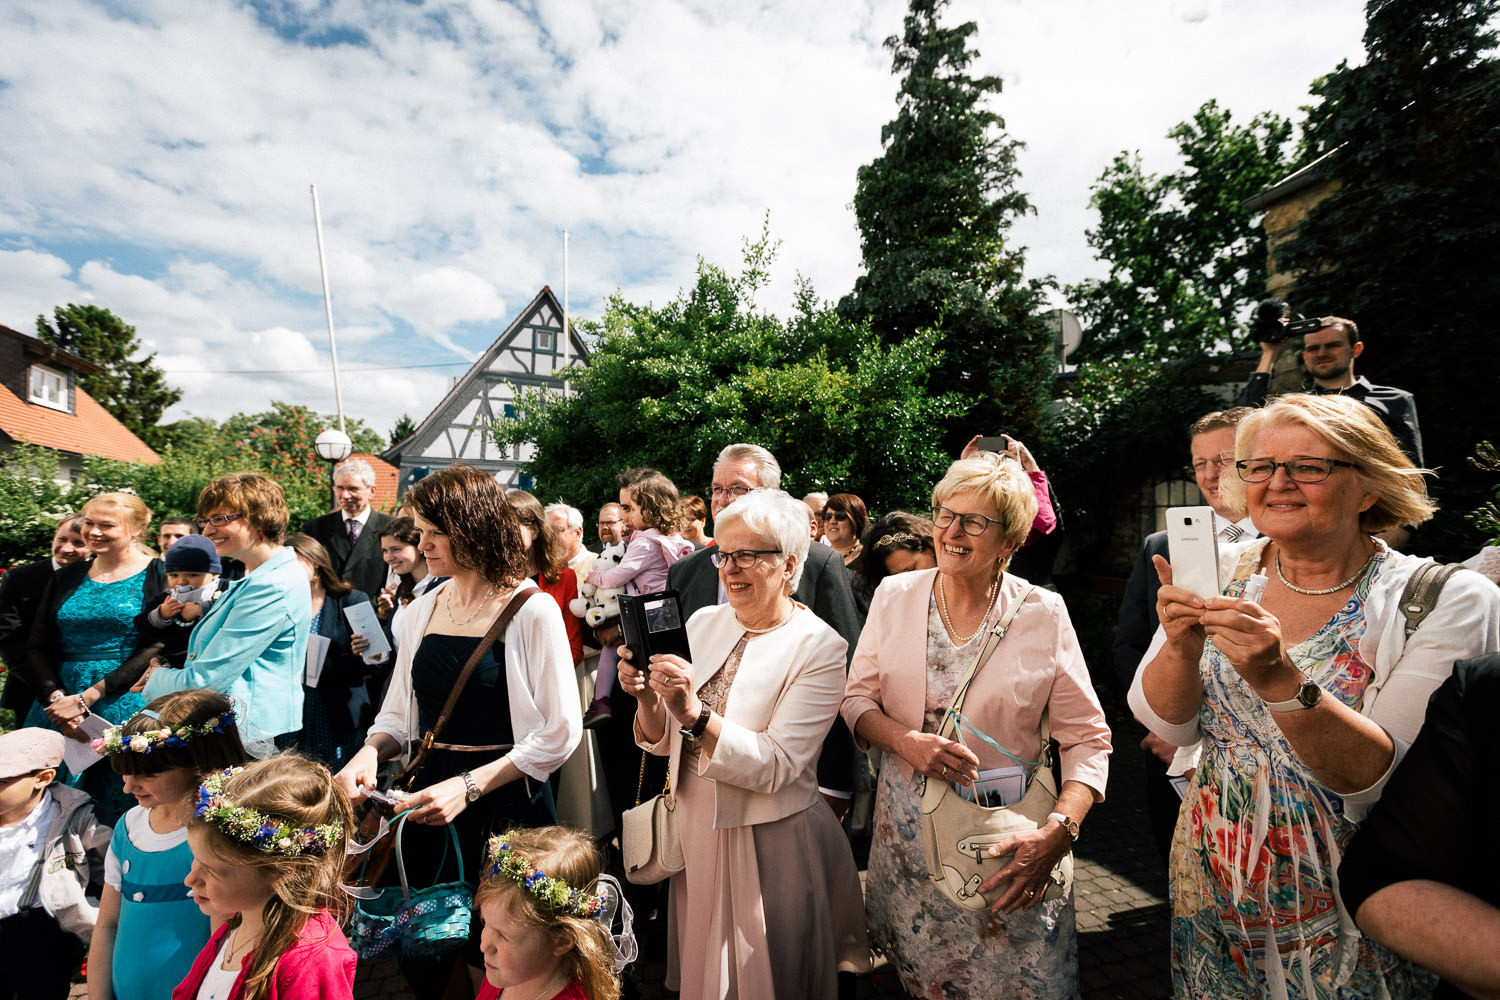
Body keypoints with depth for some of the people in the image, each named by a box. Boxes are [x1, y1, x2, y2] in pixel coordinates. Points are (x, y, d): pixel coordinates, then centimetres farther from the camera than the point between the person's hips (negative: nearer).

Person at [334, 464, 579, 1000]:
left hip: (505, 804, -5)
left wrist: (470, 785, -18)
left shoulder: (532, 611, -13)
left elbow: (560, 732, -14)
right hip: (427, 808, 5)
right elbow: (400, 712, 13)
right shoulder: (421, 611, 5)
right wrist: (370, 751, -7)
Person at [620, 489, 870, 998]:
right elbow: (662, 741, 2)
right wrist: (646, 697, -19)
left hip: (771, 842, -5)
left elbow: (775, 768, -23)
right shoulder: (702, 623, -2)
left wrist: (695, 714, -35)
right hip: (695, 827, 5)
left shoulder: (819, 647, -17)